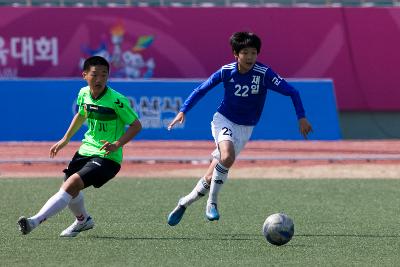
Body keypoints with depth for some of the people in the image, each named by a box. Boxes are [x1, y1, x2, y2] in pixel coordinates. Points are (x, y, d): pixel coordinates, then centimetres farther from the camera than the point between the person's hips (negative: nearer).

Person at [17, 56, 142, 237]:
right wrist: (65, 139, 23)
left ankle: (36, 221, -28)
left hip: (107, 157, -7)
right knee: (69, 189, 12)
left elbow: (136, 125, -13)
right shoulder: (84, 94, 0)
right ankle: (83, 220, 42)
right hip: (86, 150, 7)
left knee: (72, 184, -23)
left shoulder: (117, 100, -19)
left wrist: (117, 144, -25)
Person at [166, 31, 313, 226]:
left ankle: (184, 203, 20)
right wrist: (183, 111, -6)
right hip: (224, 120, -1)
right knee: (227, 157, -32)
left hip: (245, 128, 1)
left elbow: (292, 92, -16)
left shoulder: (264, 74, -17)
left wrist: (301, 118, -26)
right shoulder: (226, 72, -12)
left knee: (212, 177, -3)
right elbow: (201, 90, 2)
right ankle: (212, 203, -16)